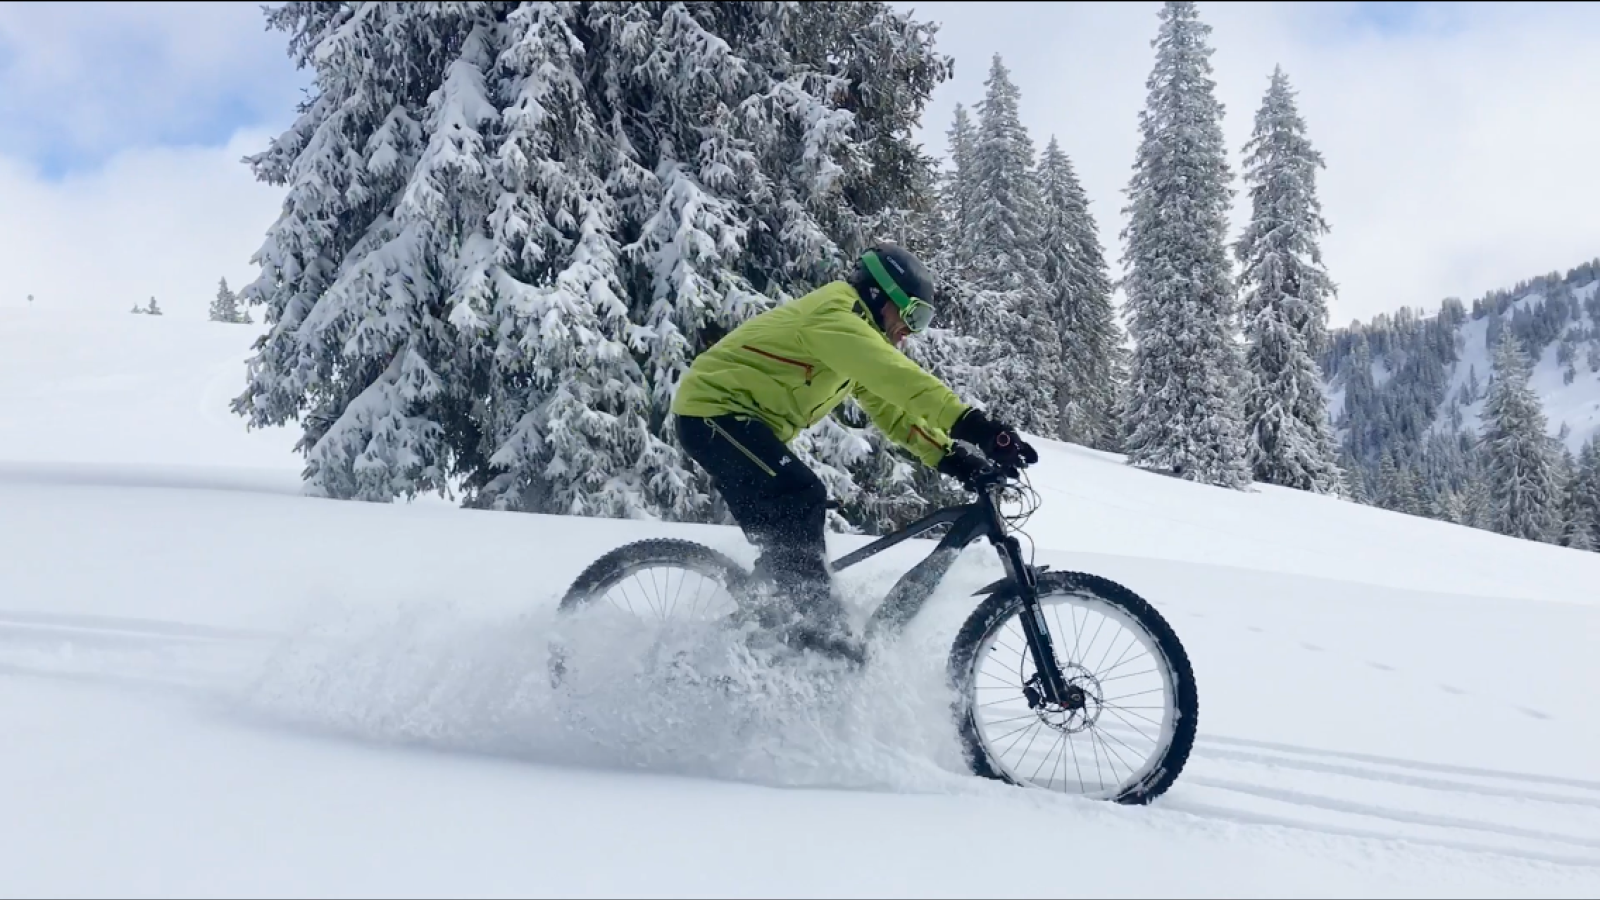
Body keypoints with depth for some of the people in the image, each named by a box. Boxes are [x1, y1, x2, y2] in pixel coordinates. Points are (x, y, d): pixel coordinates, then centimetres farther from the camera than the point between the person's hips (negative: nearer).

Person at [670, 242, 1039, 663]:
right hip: (714, 410, -11)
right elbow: (900, 379, -33)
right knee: (803, 498, -26)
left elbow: (889, 405, 9)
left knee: (785, 540, 9)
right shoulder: (834, 316, -18)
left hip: (738, 420, 11)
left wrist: (949, 455, -5)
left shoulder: (855, 333, 15)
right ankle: (813, 624, -24)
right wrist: (973, 425, -42)